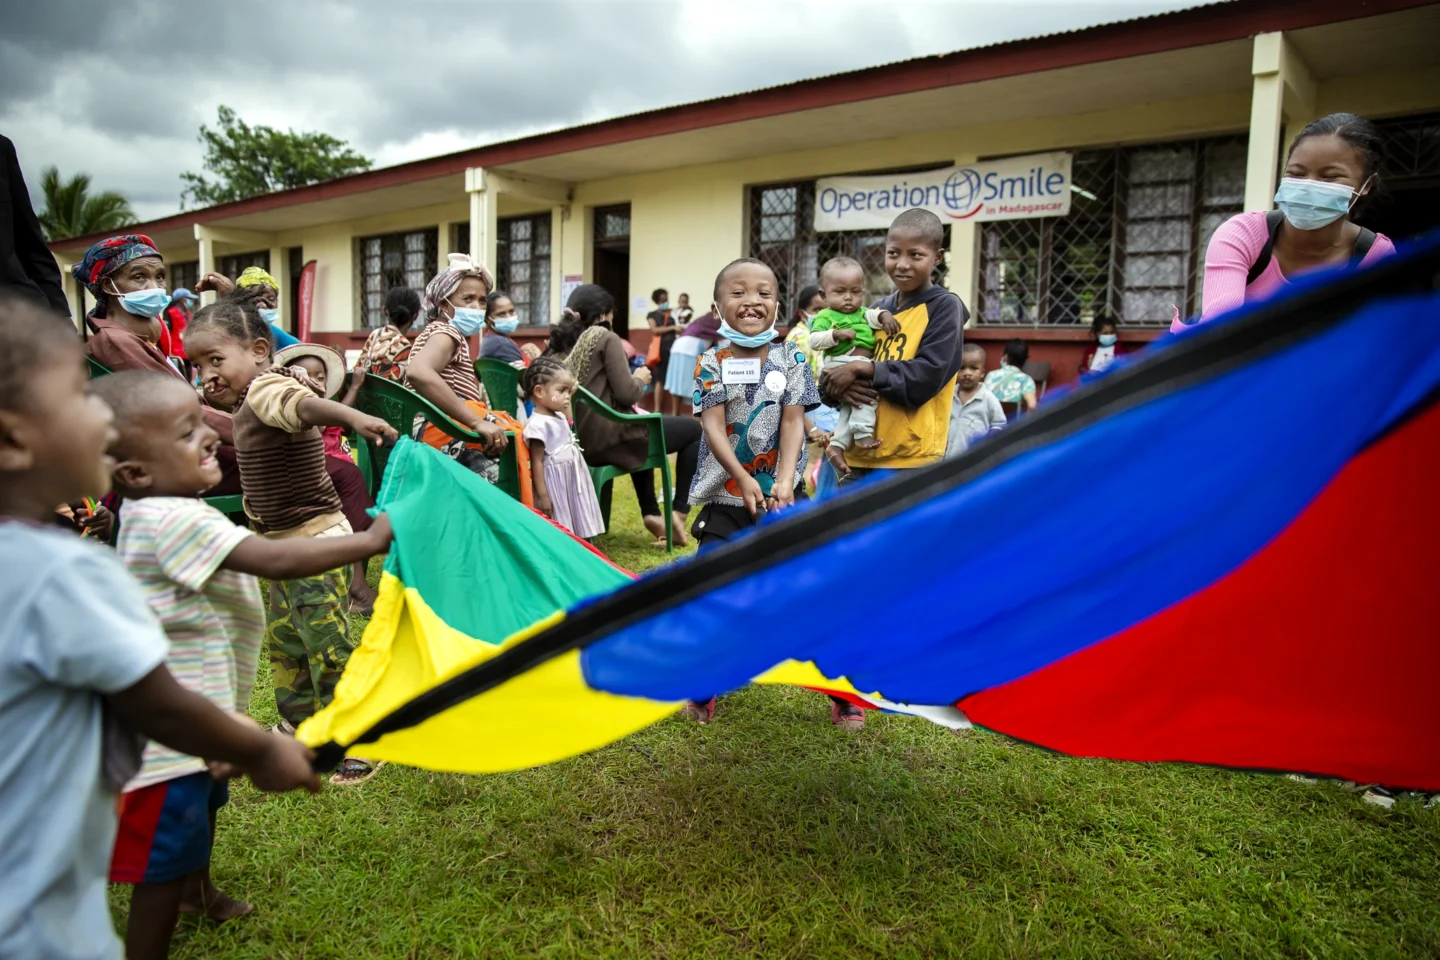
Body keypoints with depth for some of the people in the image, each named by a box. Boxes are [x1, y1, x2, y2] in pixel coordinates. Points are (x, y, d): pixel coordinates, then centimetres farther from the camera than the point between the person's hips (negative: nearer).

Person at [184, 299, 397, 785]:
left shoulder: (266, 390, -20)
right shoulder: (252, 401, 11)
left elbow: (306, 403, -42)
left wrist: (354, 417, -63)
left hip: (317, 539, -11)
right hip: (288, 544, 11)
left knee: (326, 644, -5)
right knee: (282, 639, 21)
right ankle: (299, 725, 38)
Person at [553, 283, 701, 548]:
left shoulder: (559, 343, 11)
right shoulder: (605, 337, -8)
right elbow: (627, 394, -15)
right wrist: (641, 379, 5)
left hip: (580, 440, 8)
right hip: (608, 438, -8)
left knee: (640, 428, 38)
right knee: (693, 429, 10)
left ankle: (651, 514, 31)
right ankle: (679, 512, 7)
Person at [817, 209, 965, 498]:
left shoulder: (944, 306, -3)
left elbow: (926, 378, -15)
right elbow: (829, 380, 11)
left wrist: (864, 369, -15)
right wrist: (841, 387, -11)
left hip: (911, 458, -6)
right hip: (860, 454, 6)